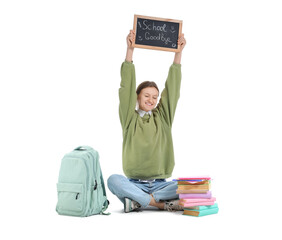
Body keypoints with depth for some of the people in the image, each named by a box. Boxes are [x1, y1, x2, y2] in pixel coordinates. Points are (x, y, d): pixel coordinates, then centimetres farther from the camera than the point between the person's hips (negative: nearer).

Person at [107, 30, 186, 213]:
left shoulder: (163, 118, 10)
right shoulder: (130, 119, 5)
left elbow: (173, 88, 3)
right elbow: (126, 88, -5)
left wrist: (179, 53, -4)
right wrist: (130, 51, -12)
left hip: (160, 183, 2)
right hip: (134, 183, -2)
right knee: (113, 180, -32)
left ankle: (137, 201, -20)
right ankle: (164, 204, -27)